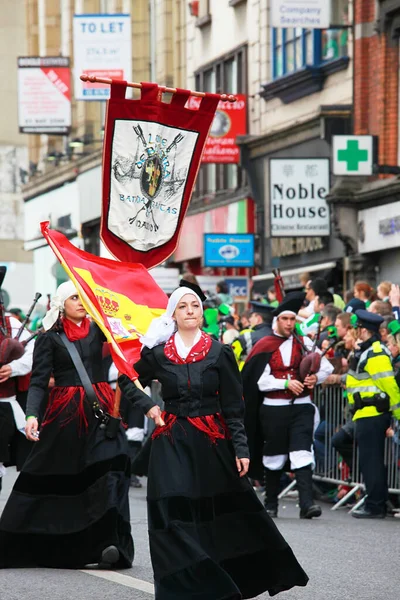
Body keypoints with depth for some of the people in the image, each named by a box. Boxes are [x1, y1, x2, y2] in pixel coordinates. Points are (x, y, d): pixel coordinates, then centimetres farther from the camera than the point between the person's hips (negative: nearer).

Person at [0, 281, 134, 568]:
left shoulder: (96, 330, 11)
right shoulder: (49, 338, 3)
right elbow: (38, 382, -5)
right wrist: (32, 415, -19)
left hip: (100, 410, 2)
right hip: (65, 413, -2)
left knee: (109, 470, -15)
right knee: (53, 477, 3)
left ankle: (110, 543, -19)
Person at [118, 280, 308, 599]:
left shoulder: (220, 353, -1)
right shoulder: (158, 353, 2)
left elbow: (233, 406, -1)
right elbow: (127, 380, 17)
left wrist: (241, 448, -8)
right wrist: (148, 406, 2)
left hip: (212, 441, 0)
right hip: (172, 444, 0)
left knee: (221, 515, 5)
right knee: (176, 517, -7)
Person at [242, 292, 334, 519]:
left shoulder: (304, 344, 7)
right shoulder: (264, 347, -1)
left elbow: (327, 368, 12)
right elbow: (260, 381, -8)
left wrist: (316, 377, -9)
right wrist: (286, 383, -19)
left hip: (301, 407, 1)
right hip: (274, 409, -1)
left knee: (302, 454, -12)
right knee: (274, 457, 8)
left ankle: (307, 504, -19)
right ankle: (271, 504, 21)